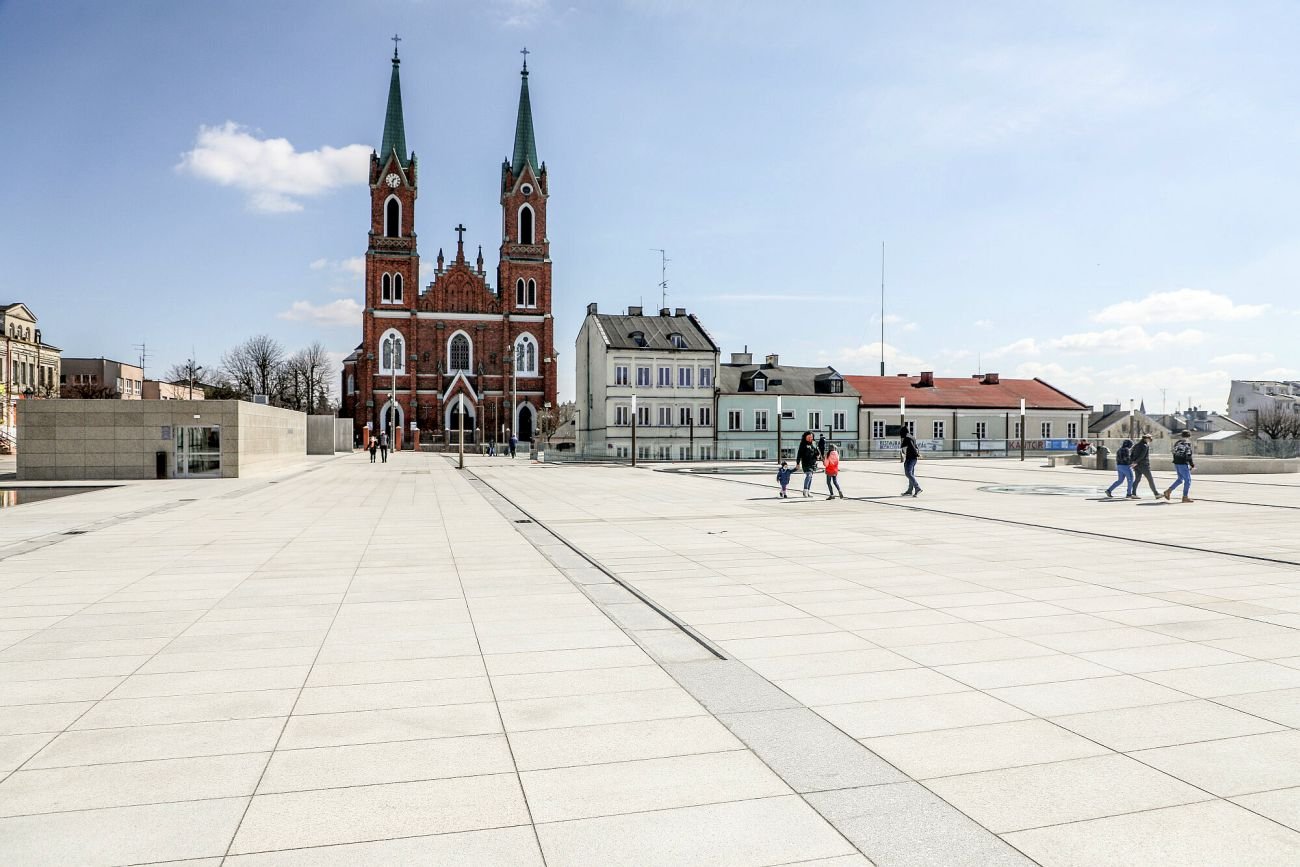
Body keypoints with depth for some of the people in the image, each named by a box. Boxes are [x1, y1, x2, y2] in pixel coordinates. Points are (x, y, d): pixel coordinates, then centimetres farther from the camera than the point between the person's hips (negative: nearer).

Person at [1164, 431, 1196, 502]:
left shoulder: (1177, 443, 11)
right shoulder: (1187, 443, -12)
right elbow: (1188, 456, -16)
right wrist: (1192, 465, -9)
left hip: (1176, 463, 8)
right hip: (1183, 464, -8)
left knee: (1180, 479, 19)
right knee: (1187, 480, 1)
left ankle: (1168, 491, 10)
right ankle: (1185, 497, 1)